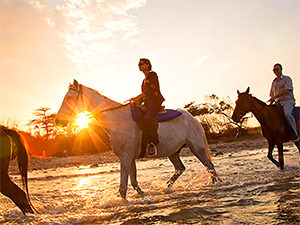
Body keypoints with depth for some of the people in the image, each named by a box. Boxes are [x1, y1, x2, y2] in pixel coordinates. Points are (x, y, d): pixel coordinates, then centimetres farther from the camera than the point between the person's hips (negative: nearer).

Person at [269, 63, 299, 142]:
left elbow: (287, 90, -13)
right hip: (278, 103, 6)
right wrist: (269, 105, 8)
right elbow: (272, 95, 24)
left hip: (288, 101, -6)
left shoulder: (287, 79, 4)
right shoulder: (274, 82, 22)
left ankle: (295, 134, -29)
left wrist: (275, 97, -20)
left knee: (287, 114, -36)